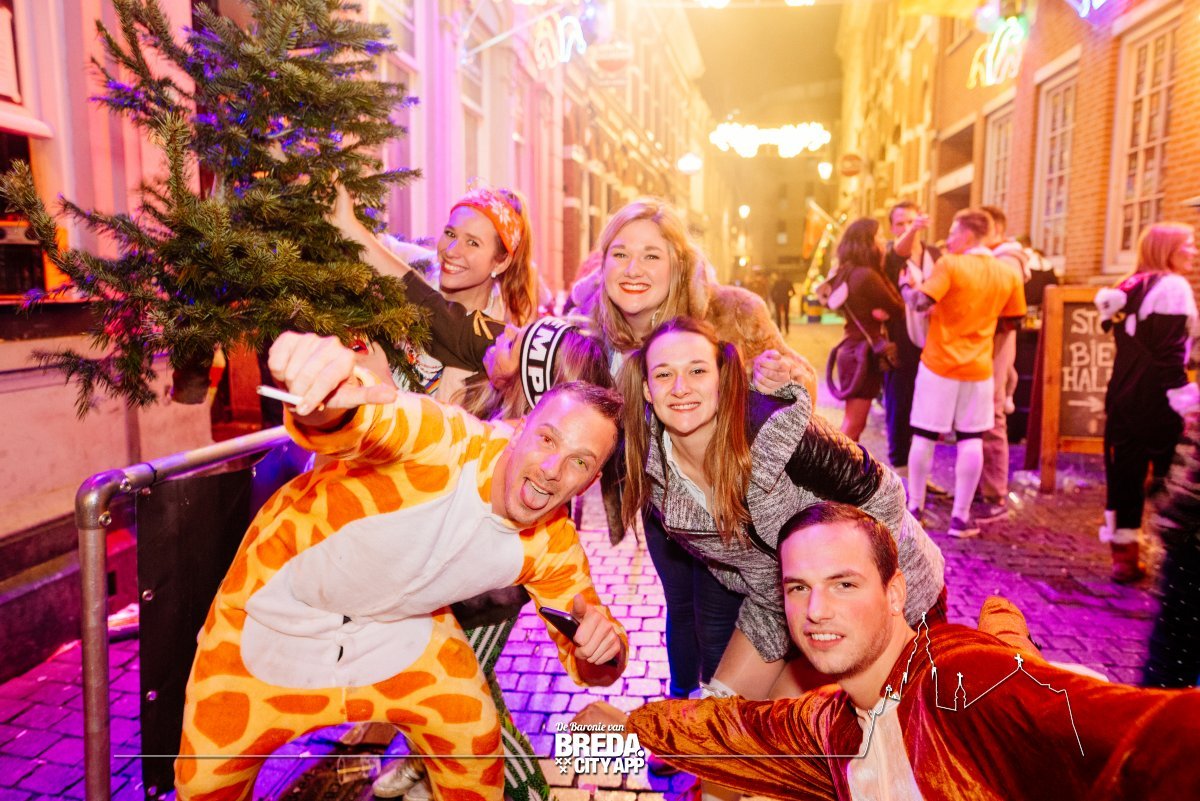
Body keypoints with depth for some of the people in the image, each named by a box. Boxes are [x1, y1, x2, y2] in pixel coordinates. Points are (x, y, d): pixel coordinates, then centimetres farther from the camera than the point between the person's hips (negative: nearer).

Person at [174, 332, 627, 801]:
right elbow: (355, 418, -56)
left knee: (473, 735, 7)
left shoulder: (553, 547, -18)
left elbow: (589, 663, -7)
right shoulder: (447, 442, -35)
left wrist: (603, 649, -31)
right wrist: (327, 394, -79)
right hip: (283, 605, -3)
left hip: (400, 623, 4)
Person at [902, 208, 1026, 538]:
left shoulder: (949, 265, -11)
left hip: (939, 363, -3)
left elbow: (920, 303, -19)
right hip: (978, 368, 3)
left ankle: (914, 508, 17)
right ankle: (960, 517, 7)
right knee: (971, 441, 6)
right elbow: (1012, 320, 11)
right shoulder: (1008, 275, 4)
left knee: (924, 437, 7)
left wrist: (905, 287, -1)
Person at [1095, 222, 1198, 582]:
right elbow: (1168, 353, -17)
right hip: (1157, 403, -8)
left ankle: (1124, 559, 15)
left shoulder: (1131, 286, 14)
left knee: (1124, 478, 9)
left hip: (1125, 399, 8)